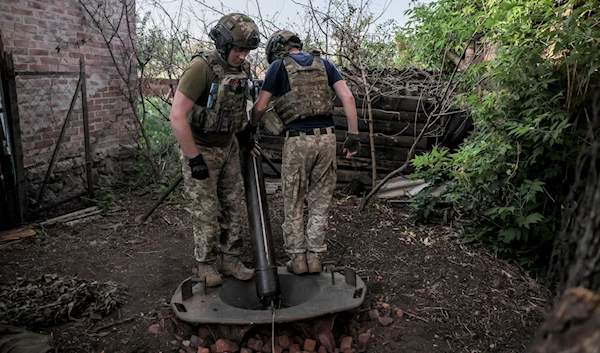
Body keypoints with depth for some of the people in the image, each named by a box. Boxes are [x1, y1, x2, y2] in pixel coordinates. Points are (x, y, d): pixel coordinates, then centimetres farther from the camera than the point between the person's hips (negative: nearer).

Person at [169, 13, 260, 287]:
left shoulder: (242, 70, -4)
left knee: (231, 206, 9)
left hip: (228, 147, 7)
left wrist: (244, 130, 7)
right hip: (199, 149, -6)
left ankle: (229, 259, 23)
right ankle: (207, 264, 21)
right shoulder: (201, 67, -25)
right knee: (206, 210, 2)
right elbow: (177, 116, -27)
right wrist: (194, 159, -24)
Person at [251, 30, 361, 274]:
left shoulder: (279, 66, 4)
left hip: (298, 140, -3)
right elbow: (348, 97, 3)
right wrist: (353, 135, 3)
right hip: (327, 137, 4)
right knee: (320, 201, 12)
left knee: (293, 202, 10)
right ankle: (315, 257, 17)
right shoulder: (323, 64, 15)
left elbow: (260, 107, 1)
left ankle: (297, 258, 15)